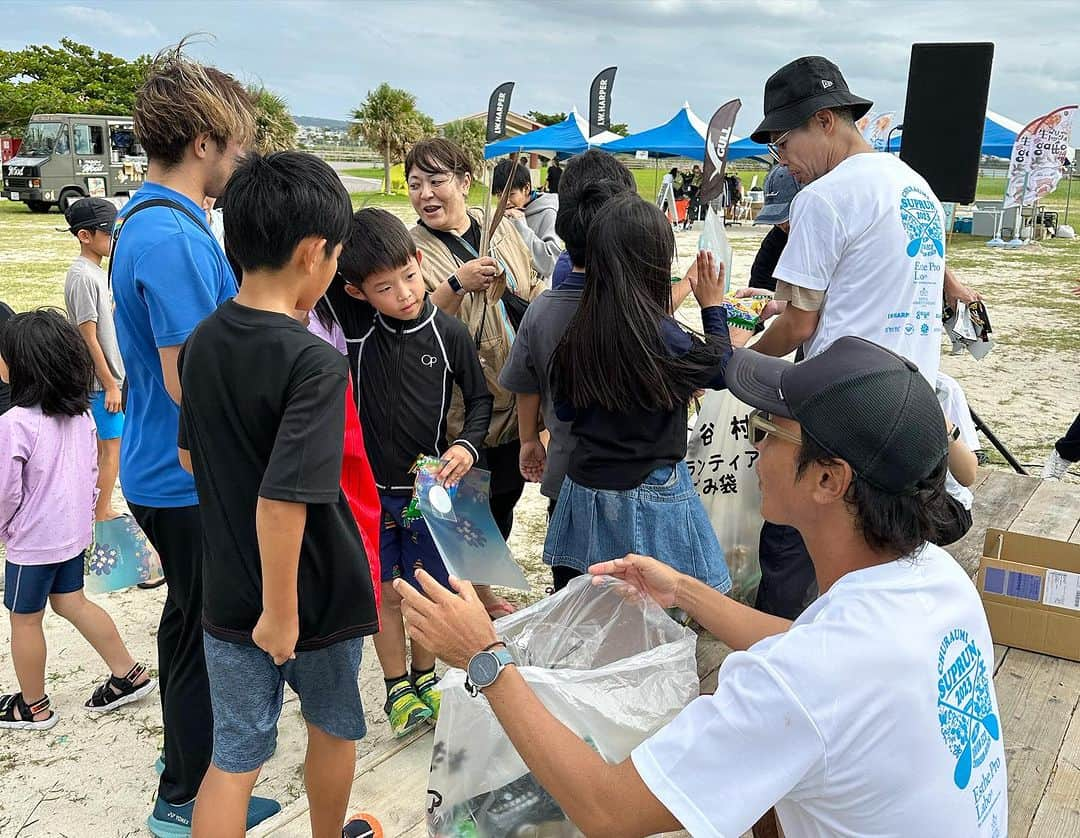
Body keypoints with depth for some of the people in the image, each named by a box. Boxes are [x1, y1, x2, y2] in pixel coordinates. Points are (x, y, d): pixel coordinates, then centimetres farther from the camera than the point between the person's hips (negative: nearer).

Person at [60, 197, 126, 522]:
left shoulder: (96, 271, 10)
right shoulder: (83, 276, -19)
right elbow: (89, 338, -20)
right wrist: (110, 384, -17)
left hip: (108, 376, 9)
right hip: (100, 381, -9)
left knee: (102, 444, 16)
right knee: (112, 445, -2)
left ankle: (98, 509, 26)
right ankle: (102, 514, 8)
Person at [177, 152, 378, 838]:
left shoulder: (202, 342, -3)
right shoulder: (315, 361, -25)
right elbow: (281, 501, -29)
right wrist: (281, 612, -20)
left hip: (228, 594, 5)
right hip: (317, 595, -5)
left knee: (234, 758, 14)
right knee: (334, 730, 23)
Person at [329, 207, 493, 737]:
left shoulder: (449, 332, -11)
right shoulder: (353, 319, -12)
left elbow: (480, 398, 1)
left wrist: (467, 445, -14)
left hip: (430, 485, 0)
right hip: (369, 486, 0)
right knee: (385, 591, 12)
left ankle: (425, 679, 37)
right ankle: (397, 688, 32)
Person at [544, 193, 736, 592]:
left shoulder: (579, 330, -1)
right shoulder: (660, 335, -19)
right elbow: (719, 368, -1)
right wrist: (713, 307, 12)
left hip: (585, 486, 7)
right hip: (647, 496, -6)